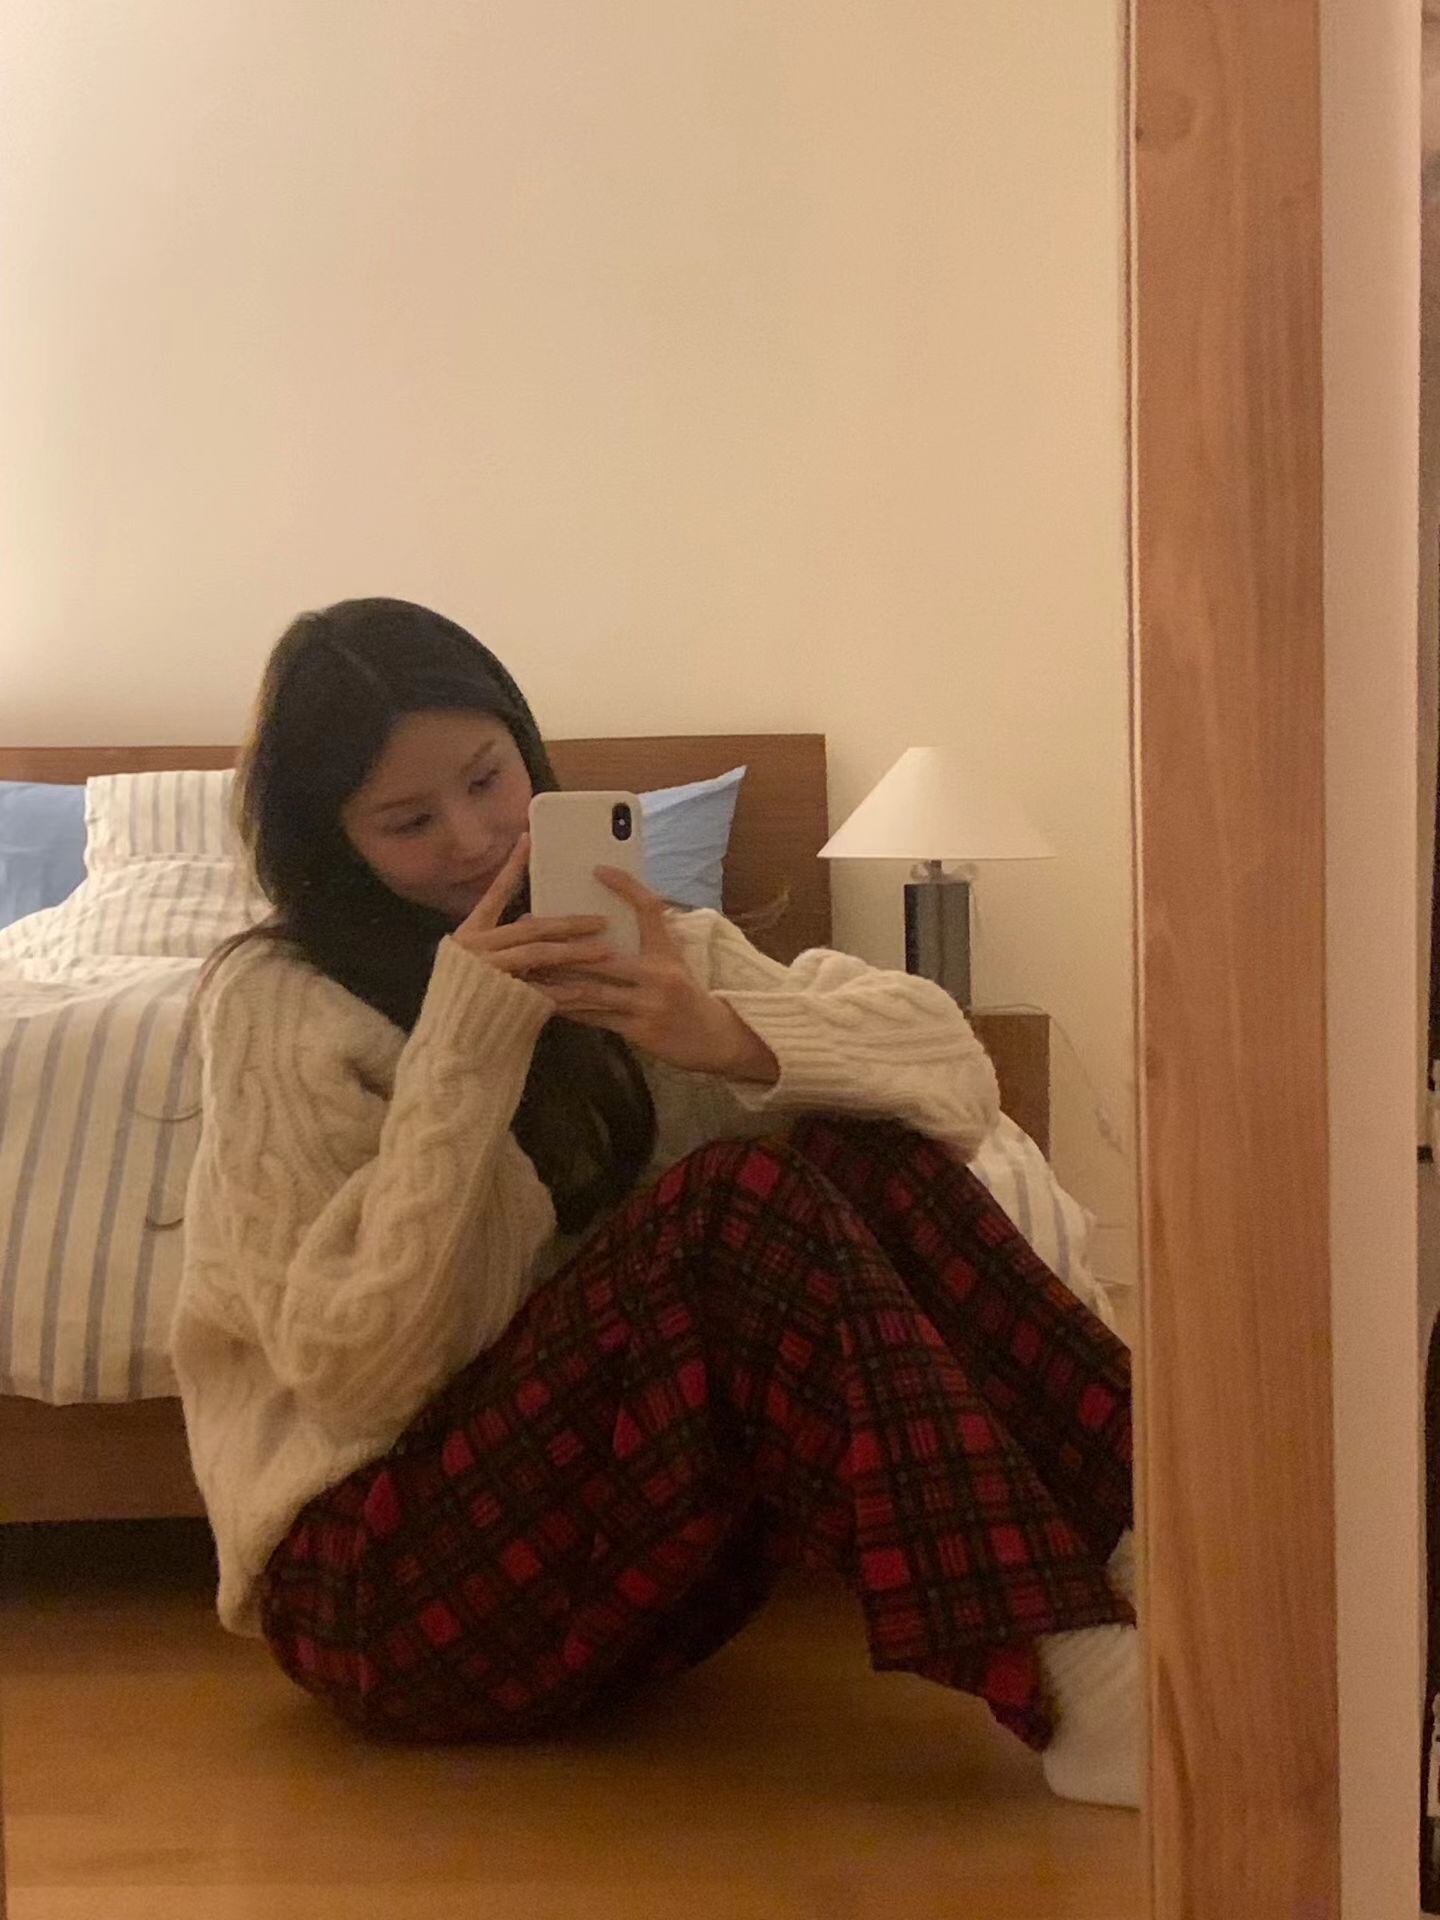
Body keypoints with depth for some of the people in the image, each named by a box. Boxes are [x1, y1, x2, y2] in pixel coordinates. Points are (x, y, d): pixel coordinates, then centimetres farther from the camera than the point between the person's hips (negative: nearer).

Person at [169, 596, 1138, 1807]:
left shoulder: (624, 945, 9)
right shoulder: (275, 1004, -5)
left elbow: (953, 1070, -4)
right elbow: (355, 1375, -15)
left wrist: (728, 1036, -22)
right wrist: (459, 1060, -21)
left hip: (638, 1553, 5)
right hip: (385, 1582, -5)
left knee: (858, 1156, -17)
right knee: (738, 1198, -27)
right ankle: (1071, 1684, -34)